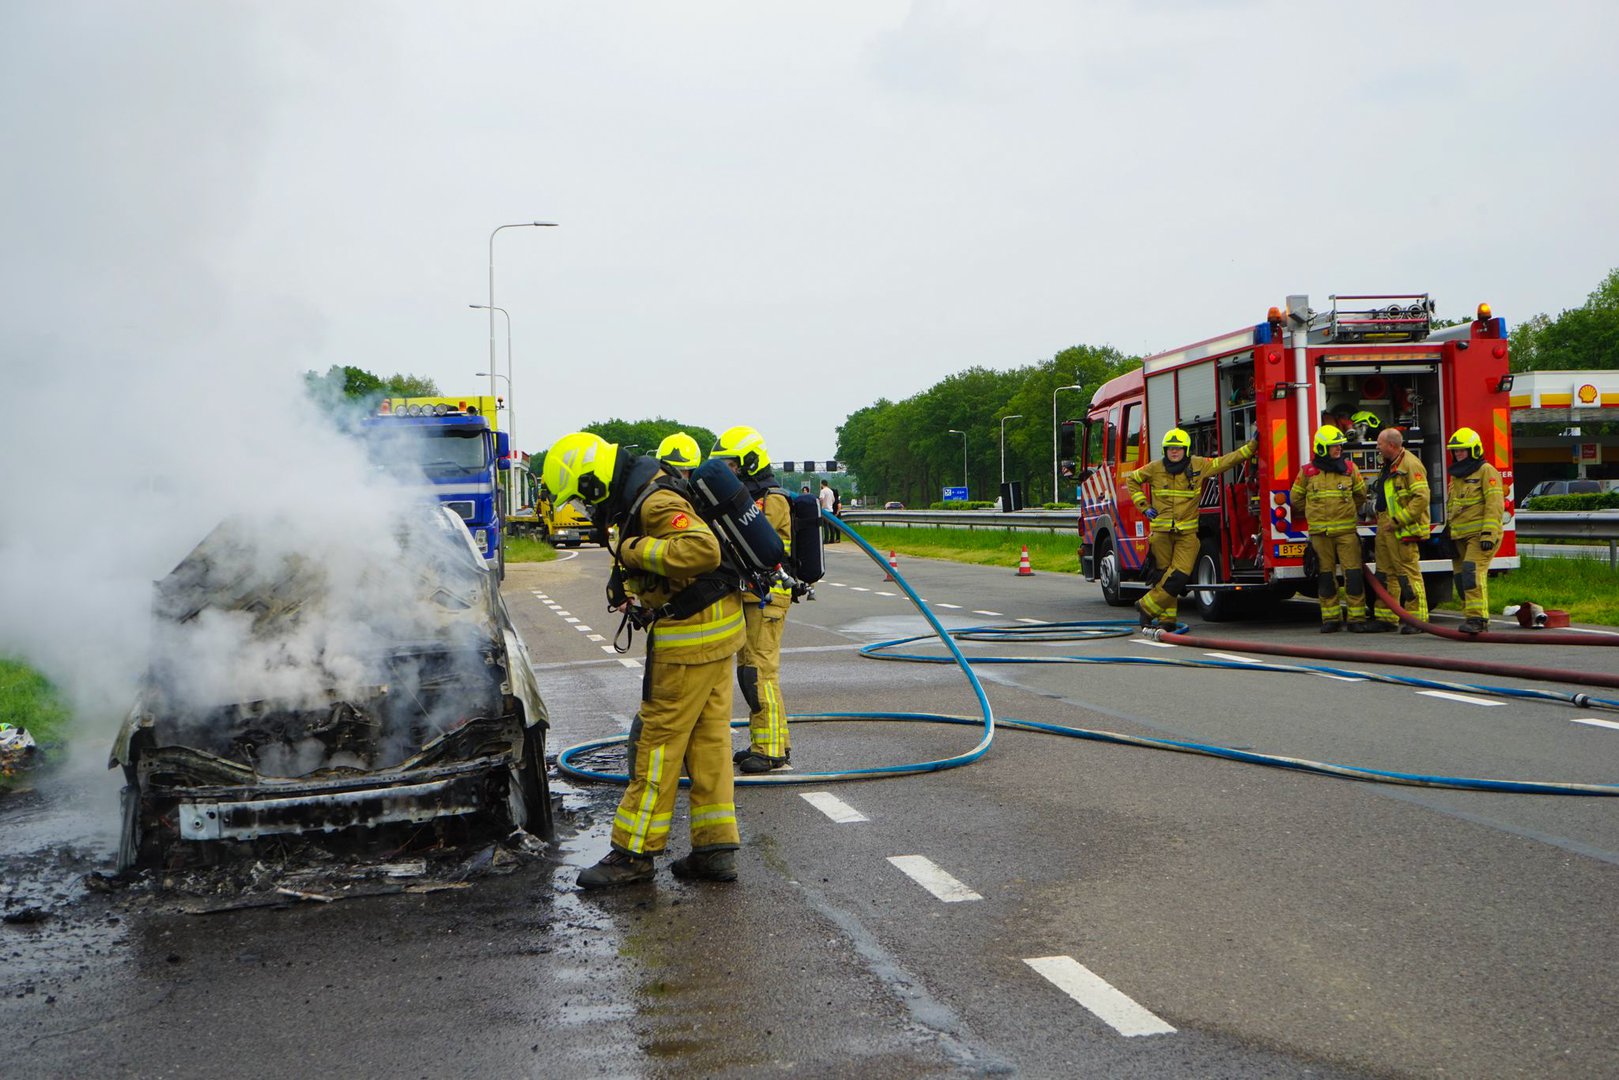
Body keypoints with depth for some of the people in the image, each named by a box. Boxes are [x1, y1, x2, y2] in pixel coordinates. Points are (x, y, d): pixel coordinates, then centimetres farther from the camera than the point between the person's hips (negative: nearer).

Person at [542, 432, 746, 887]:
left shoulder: (657, 503, -20)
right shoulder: (641, 497, 13)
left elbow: (702, 549, -34)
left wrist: (636, 550, -26)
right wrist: (631, 584, 11)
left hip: (692, 635, -10)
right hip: (714, 627, 10)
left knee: (658, 741, -3)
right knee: (707, 739, 11)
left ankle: (634, 853, 4)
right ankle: (715, 849, 16)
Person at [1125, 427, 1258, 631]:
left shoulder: (1199, 466, 1)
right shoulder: (1155, 468, 1)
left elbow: (1228, 460, 6)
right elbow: (1131, 480, 15)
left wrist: (1252, 445, 3)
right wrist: (1144, 506, 6)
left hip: (1187, 532, 0)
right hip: (1161, 531, 0)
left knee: (1179, 576, -12)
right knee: (1164, 574, 3)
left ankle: (1148, 606, 0)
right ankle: (1166, 619, 12)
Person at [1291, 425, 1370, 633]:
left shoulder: (1349, 468, 5)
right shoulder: (1307, 472, 2)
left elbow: (1360, 494, 18)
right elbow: (1297, 498, 15)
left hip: (1346, 531, 0)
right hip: (1320, 532, 0)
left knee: (1353, 574, -5)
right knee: (1326, 576, 4)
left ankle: (1357, 619, -1)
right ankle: (1331, 618, 11)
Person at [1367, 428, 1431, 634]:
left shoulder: (1410, 465, -13)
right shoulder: (1389, 466, 18)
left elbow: (1421, 497, -21)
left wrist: (1398, 521, -20)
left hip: (1402, 531, -10)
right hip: (1385, 528, 10)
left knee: (1409, 573, -8)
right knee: (1385, 574, 11)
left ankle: (1417, 620, -4)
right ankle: (1386, 619, 17)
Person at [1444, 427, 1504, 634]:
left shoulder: (1486, 471, -5)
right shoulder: (1456, 475, 22)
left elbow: (1494, 504, -13)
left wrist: (1488, 533, -20)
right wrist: (1450, 535, 25)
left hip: (1480, 535, -9)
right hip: (1460, 537, 9)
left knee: (1473, 571, -22)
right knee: (1461, 577, 6)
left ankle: (1476, 617, -25)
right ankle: (1475, 618, 14)